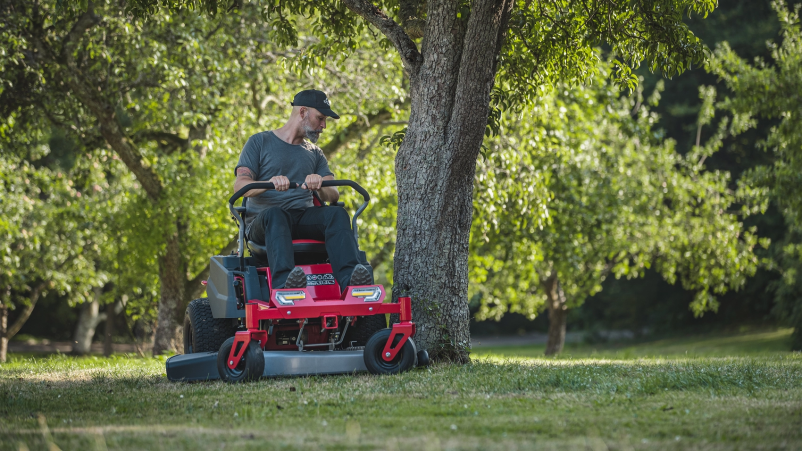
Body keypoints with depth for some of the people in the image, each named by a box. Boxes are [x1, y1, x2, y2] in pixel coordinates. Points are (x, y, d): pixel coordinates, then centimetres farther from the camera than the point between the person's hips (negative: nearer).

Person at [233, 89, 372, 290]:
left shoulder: (315, 153, 23)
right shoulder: (259, 142, 10)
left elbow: (333, 195, 9)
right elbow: (240, 185, -4)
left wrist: (319, 185, -17)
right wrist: (270, 183, -26)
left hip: (303, 219, 4)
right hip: (262, 221, -3)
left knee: (337, 213, -27)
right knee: (275, 214, -38)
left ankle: (349, 280, -49)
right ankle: (284, 284, -61)